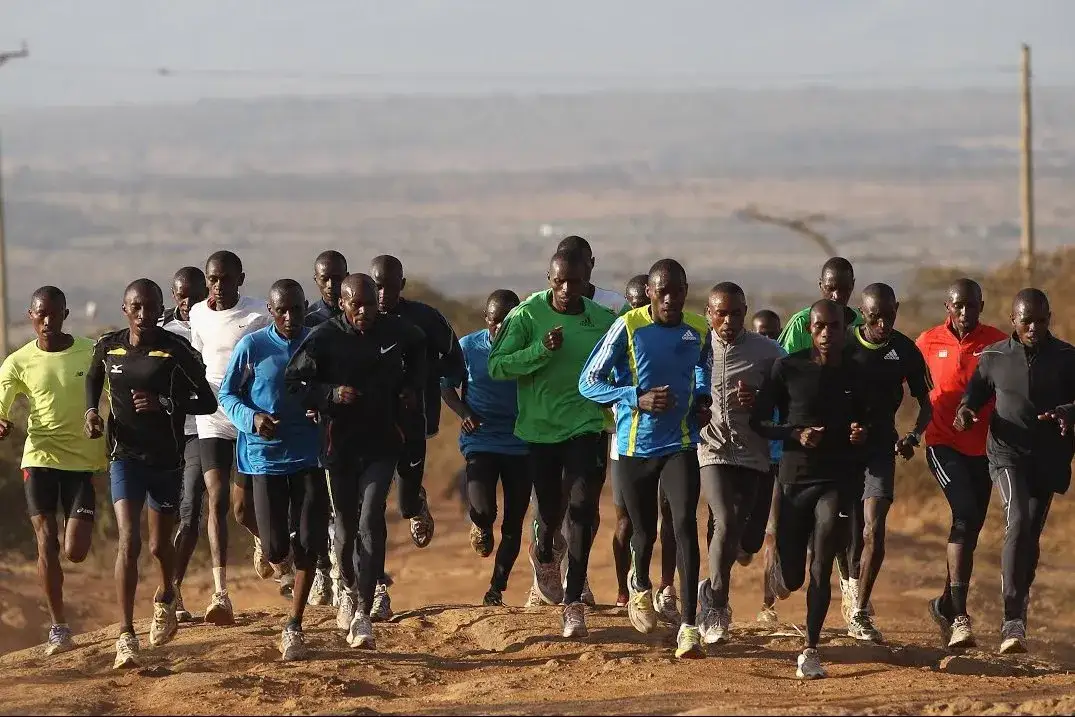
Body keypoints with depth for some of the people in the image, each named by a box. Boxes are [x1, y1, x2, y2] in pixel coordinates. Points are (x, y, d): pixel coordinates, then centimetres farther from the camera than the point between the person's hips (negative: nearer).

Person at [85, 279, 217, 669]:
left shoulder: (177, 351, -12)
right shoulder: (108, 347, -2)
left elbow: (207, 403, -9)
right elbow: (93, 377, 21)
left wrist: (163, 403, -23)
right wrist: (91, 411, 2)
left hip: (167, 460, 0)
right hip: (125, 457, 0)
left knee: (160, 545, 15)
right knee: (129, 540, -16)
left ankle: (165, 598, 51)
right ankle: (126, 636, -19)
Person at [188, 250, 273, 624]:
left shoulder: (258, 315, -8)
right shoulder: (198, 314, 5)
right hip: (213, 421, 2)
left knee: (243, 506, 1)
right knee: (217, 499, -11)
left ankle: (262, 539, 40)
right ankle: (220, 592, -16)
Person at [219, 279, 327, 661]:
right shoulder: (251, 347, -4)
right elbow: (226, 395, 2)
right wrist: (252, 418, -17)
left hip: (309, 457, 1)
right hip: (266, 455, -1)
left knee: (310, 543, -6)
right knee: (277, 549, -4)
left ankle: (294, 627, 6)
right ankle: (267, 545, 37)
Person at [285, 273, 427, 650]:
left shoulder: (395, 330, -2)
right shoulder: (324, 337, -11)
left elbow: (418, 347, 22)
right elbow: (293, 381, -8)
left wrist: (412, 387, 11)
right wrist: (330, 395, -23)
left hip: (381, 444, 0)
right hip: (340, 445, 0)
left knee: (370, 523, -13)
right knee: (346, 527, 11)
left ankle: (362, 615, -16)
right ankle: (349, 588, 40)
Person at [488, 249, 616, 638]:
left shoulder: (604, 321, -1)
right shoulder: (526, 315, -7)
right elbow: (497, 366, -11)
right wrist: (541, 350, -23)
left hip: (587, 426, 0)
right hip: (541, 427, 0)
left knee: (583, 507, -12)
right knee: (550, 507, 10)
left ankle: (573, 601, -7)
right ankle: (543, 555, 47)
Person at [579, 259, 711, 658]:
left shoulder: (699, 332, 0)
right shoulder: (628, 327, -11)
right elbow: (588, 383, -10)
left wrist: (702, 401, 3)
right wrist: (639, 399, -22)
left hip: (681, 445, 1)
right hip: (634, 447, -1)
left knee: (685, 525, -16)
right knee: (644, 531, 11)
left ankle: (689, 626, -19)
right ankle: (640, 586, 48)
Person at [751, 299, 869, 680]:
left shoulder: (855, 374, 5)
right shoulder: (787, 368, -3)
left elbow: (865, 417, 20)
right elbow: (759, 421, -1)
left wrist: (860, 432, -3)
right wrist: (796, 434, -17)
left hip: (840, 478, 1)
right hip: (796, 476, -1)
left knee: (822, 566, -12)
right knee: (791, 577, 4)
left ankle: (810, 650, -6)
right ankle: (779, 570, 44)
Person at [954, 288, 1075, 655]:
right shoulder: (994, 357, 3)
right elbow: (976, 390, 14)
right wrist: (966, 410, -8)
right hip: (1008, 452, -2)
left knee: (1030, 535, 10)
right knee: (1018, 522, -20)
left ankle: (1018, 607, 29)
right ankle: (1013, 622, -26)